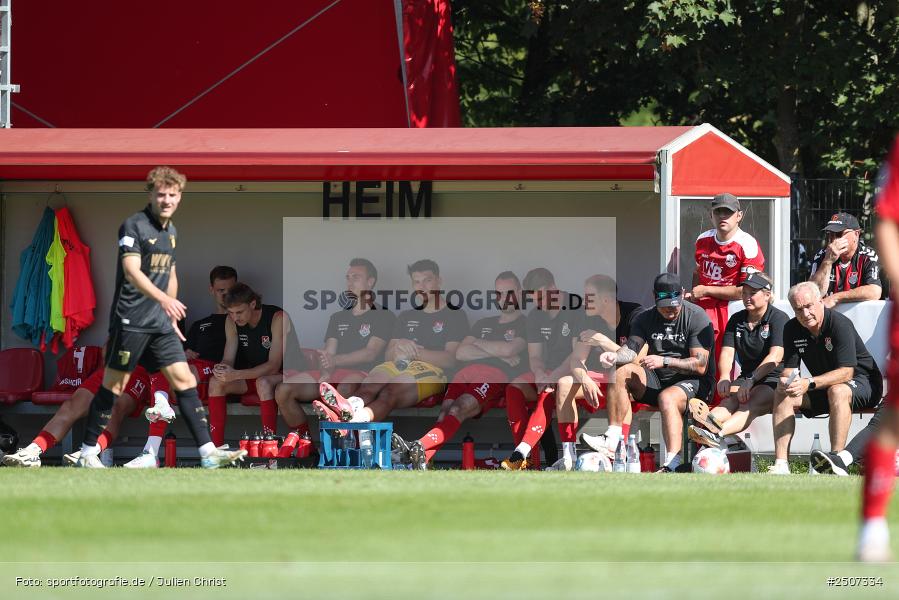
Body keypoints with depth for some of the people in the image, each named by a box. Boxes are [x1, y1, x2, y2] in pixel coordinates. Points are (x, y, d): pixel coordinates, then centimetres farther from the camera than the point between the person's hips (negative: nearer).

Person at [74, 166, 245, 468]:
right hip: (130, 319, -7)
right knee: (114, 384, -2)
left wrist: (172, 318, 23)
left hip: (160, 321, 7)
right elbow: (132, 272, -24)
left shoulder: (171, 231, 14)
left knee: (184, 380, 0)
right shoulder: (134, 226, -11)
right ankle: (87, 453, 8)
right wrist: (164, 299, -36)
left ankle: (208, 453, -3)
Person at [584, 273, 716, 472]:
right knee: (622, 371, -15)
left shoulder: (697, 317, -8)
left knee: (667, 398, -37)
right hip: (657, 381, 6)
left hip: (693, 382, -6)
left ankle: (672, 463, -53)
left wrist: (664, 361, -23)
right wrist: (614, 356, -28)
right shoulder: (645, 319, 9)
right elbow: (631, 349, -5)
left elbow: (700, 366, -14)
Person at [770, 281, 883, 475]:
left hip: (862, 383, -6)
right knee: (782, 395, -13)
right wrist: (785, 382, -28)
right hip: (824, 387, 6)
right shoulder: (792, 329, -4)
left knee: (838, 391, -38)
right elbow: (789, 370, -2)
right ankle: (781, 464, -21)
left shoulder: (840, 324, -23)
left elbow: (846, 372, -28)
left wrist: (809, 384, -39)